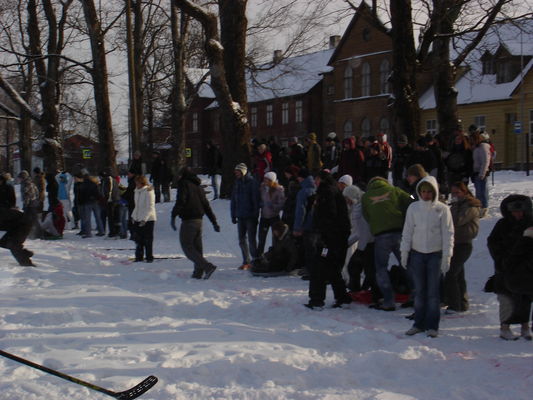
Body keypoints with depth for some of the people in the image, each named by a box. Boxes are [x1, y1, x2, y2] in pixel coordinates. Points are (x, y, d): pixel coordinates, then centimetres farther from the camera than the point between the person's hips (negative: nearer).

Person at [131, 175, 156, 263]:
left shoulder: (148, 191, -12)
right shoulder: (137, 191, 12)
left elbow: (150, 207, -16)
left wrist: (144, 219, -21)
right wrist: (133, 216, 13)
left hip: (148, 219, -7)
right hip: (138, 219, 7)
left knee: (148, 240, -1)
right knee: (138, 239, 8)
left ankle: (149, 256, 7)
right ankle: (139, 256, 16)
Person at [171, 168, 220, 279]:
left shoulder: (184, 184, -3)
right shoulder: (198, 187, 19)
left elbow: (180, 201, -18)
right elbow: (206, 206, 19)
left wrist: (173, 216, -21)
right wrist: (214, 222, 20)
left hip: (188, 220, -8)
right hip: (199, 220, 8)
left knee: (187, 246, -6)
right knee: (197, 246, 13)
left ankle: (207, 266, -17)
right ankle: (198, 272, 11)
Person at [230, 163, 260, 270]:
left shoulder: (252, 182, -7)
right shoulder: (237, 183, 12)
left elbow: (256, 199, -10)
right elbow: (233, 200, 16)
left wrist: (255, 214, -13)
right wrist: (233, 215, 12)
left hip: (250, 216, -6)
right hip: (240, 216, 6)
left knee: (251, 239, -4)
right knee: (242, 239, 8)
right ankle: (246, 261, 16)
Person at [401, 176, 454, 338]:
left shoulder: (442, 209, -5)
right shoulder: (413, 208, 1)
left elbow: (448, 234, -3)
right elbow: (407, 232, 7)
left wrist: (446, 257, -7)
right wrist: (404, 253, 4)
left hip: (436, 254, -2)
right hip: (417, 253, 2)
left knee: (433, 291, 1)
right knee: (419, 291, 9)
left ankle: (432, 326, 9)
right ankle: (419, 323, 17)